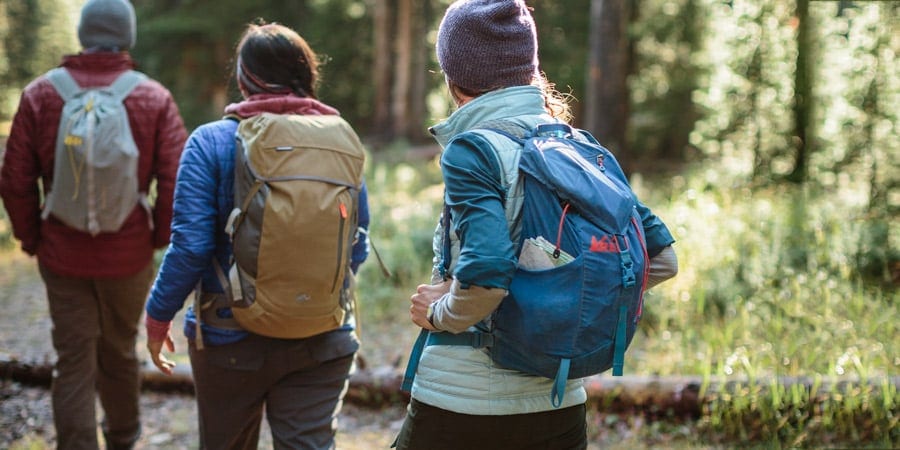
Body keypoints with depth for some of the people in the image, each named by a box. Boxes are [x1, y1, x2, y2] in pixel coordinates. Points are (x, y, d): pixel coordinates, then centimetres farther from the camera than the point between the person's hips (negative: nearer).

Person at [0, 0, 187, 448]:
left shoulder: (40, 94, -6)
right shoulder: (155, 98, -8)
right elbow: (177, 180, -11)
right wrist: (159, 237, 4)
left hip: (63, 255, -1)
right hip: (130, 255, 1)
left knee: (73, 362, 7)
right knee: (120, 350, 22)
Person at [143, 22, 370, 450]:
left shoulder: (211, 142, -11)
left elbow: (190, 246, -14)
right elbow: (357, 249, 2)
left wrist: (158, 316, 0)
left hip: (232, 339, -1)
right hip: (323, 341, 2)